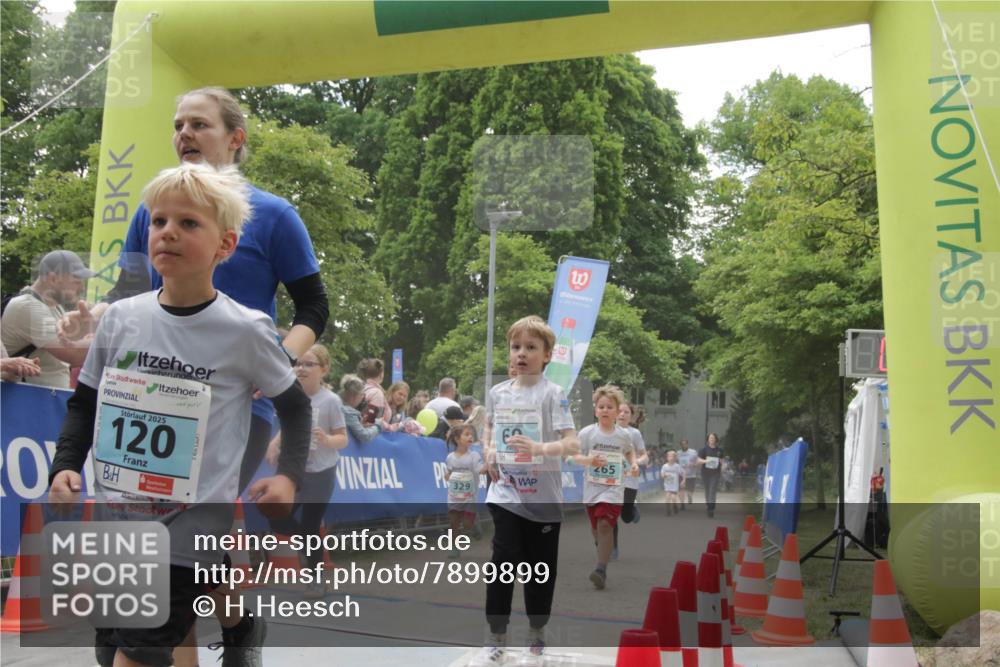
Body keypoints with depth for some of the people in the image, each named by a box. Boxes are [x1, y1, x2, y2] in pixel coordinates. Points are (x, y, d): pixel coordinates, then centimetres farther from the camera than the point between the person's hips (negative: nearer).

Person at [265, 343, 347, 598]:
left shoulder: (330, 400, -15)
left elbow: (343, 439, -12)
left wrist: (327, 440, -32)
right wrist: (274, 444, -4)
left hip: (319, 473, -5)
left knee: (310, 527, 1)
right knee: (278, 521, 4)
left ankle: (315, 579, 19)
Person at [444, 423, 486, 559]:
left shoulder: (474, 455, -8)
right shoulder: (450, 457, 2)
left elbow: (481, 470, -23)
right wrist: (448, 476, -5)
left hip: (469, 498, -3)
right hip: (454, 497, 3)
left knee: (468, 524, -5)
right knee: (454, 524, 9)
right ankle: (456, 548, 20)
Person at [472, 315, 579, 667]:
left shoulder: (552, 393, -9)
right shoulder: (497, 393, 4)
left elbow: (572, 444, -16)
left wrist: (539, 448, -33)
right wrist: (489, 450, 3)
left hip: (543, 499, -2)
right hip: (506, 494, 2)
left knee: (540, 569, 9)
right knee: (503, 563, -4)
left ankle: (537, 638, 27)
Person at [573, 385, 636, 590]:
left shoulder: (623, 435, 0)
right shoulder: (587, 433, -5)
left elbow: (630, 451, 21)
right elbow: (575, 456, -7)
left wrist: (633, 464, 4)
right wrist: (589, 460, -25)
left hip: (613, 488, -2)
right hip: (592, 487, 2)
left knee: (605, 525, -18)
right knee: (595, 527, 15)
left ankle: (602, 569, -20)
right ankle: (603, 550, 45)